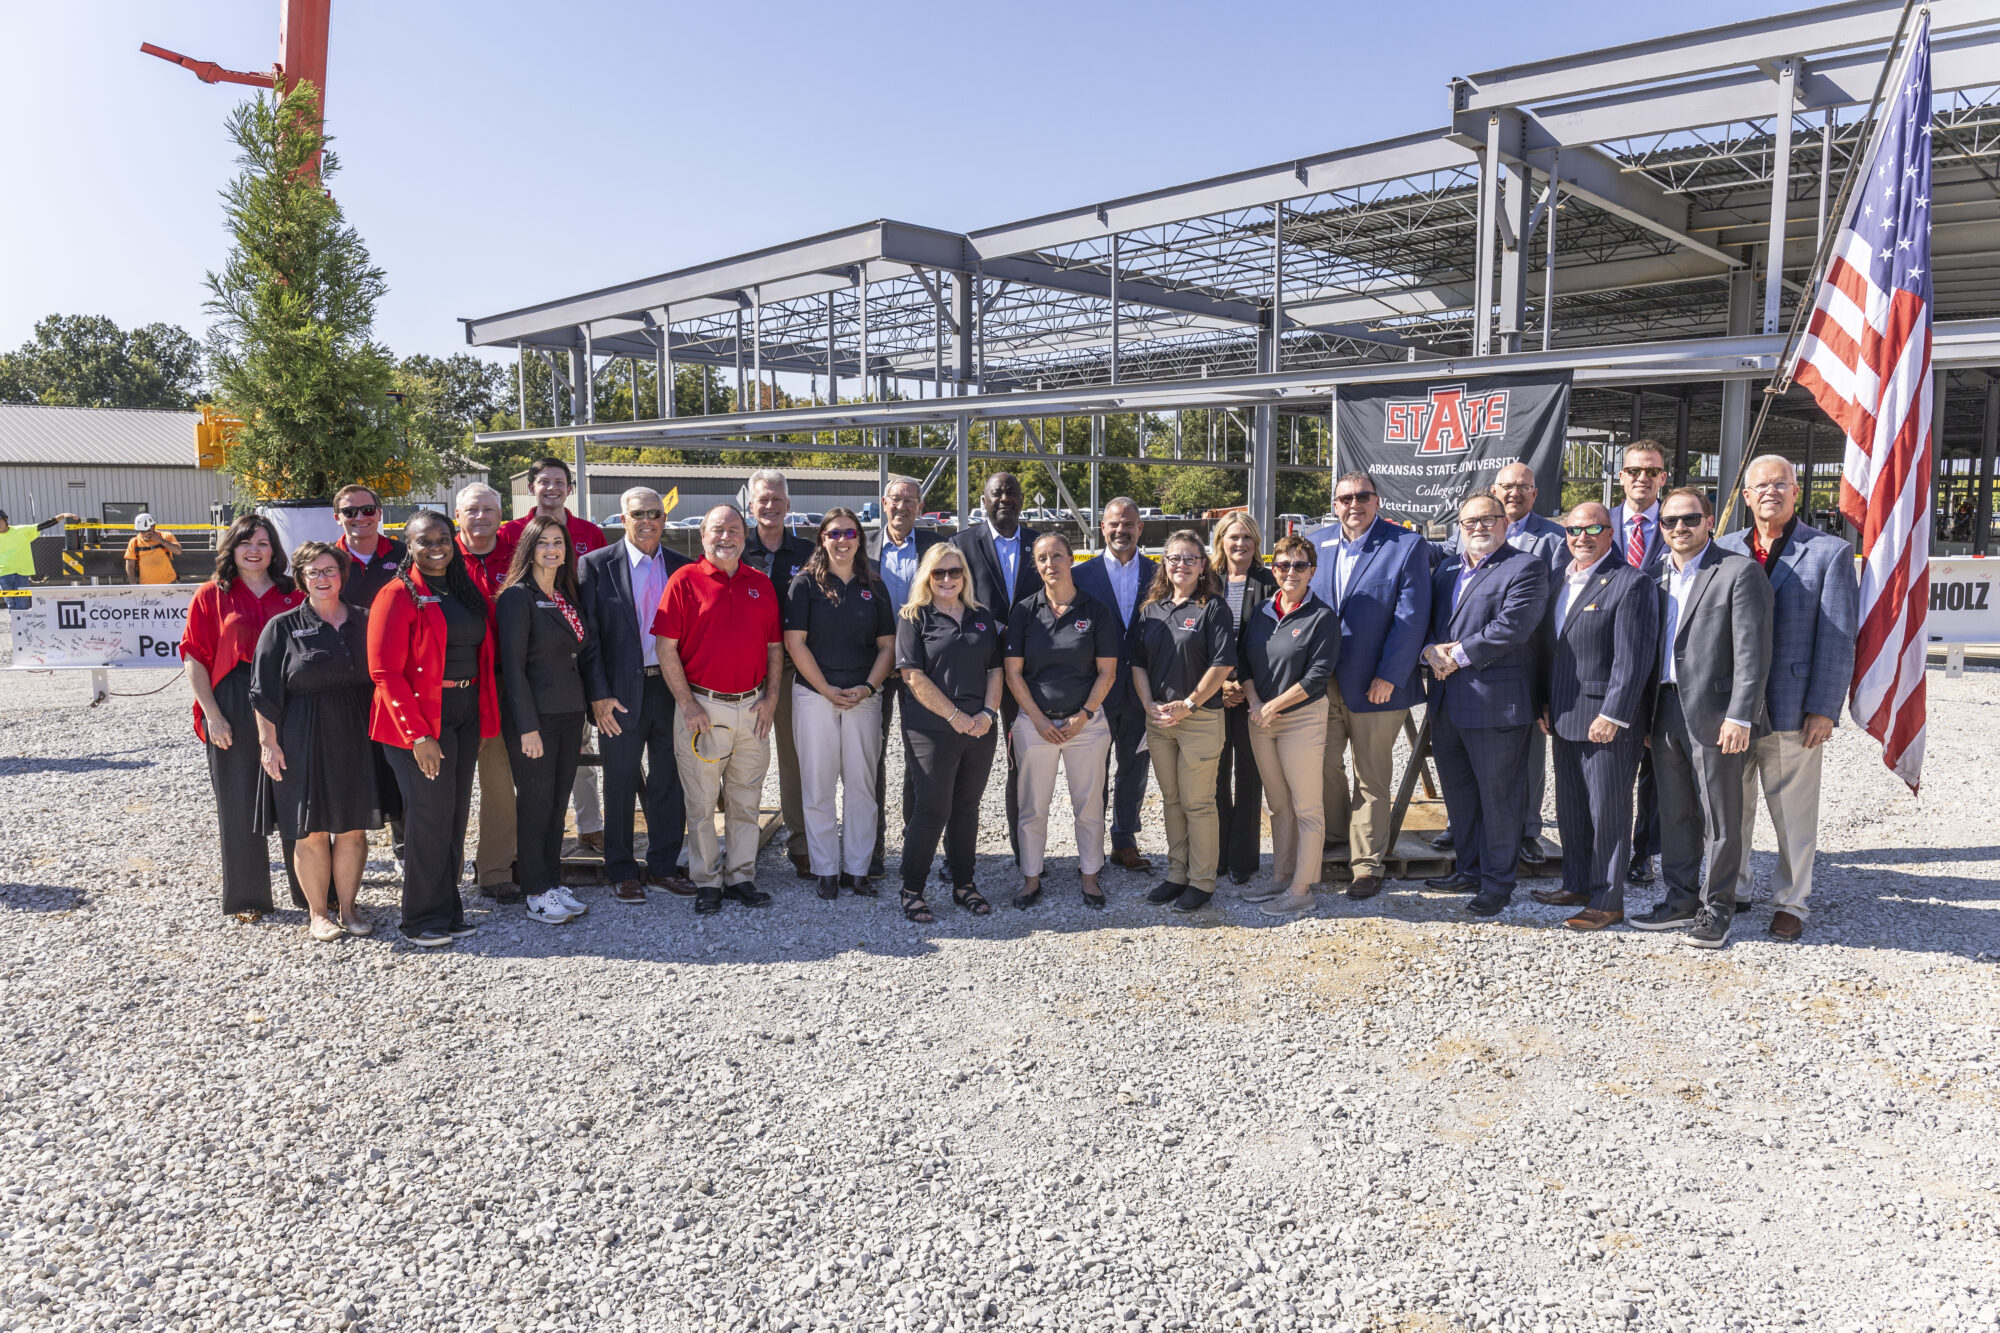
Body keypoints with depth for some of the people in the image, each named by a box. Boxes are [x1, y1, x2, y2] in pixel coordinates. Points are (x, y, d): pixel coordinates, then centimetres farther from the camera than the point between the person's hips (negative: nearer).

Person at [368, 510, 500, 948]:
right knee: (429, 815, -4)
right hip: (419, 717, -6)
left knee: (456, 813, 10)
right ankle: (422, 920, 10)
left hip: (466, 713, 7)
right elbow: (385, 672, -13)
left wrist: (484, 712, 7)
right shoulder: (398, 595, -8)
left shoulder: (467, 591, 13)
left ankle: (447, 910, 22)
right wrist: (417, 735, -17)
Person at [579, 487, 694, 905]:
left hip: (672, 687, 3)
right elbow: (588, 636, -5)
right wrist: (599, 694, -11)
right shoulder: (596, 565, -2)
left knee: (669, 781, 10)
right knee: (621, 784, 8)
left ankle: (663, 866, 23)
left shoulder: (682, 567, 6)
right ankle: (622, 872, 21)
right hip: (622, 691, -3)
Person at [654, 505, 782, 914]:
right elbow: (666, 647, -6)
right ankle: (706, 882, 16)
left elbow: (774, 646, 12)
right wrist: (687, 703, -10)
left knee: (745, 801, 11)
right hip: (702, 707, -3)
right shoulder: (684, 580, -3)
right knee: (701, 803, 5)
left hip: (753, 708, 4)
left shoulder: (761, 584, 9)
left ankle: (741, 877, 22)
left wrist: (770, 698, 2)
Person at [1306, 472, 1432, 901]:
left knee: (1371, 778, 5)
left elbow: (1411, 618, -10)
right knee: (1323, 764, 15)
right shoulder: (1316, 544, 8)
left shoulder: (1407, 545, -6)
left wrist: (1388, 675, -15)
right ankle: (1335, 833, 39)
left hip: (1376, 684, -4)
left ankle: (1367, 864, 15)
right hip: (1321, 681, 4)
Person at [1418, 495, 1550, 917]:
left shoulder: (1525, 568, -6)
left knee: (1497, 795, 2)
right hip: (1446, 702, 7)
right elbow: (1424, 619, 13)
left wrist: (1459, 654, -15)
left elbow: (1512, 627, -18)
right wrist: (1431, 651, -8)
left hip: (1496, 703, -7)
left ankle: (1498, 882, 14)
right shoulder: (1446, 570, 17)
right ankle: (1470, 871, 31)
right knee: (1457, 792, 16)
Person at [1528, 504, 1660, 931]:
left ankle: (1608, 901, 10)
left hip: (1608, 722, -8)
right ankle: (1577, 884, 30)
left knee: (1608, 811, 0)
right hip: (1565, 719, 8)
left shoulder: (1632, 584, -11)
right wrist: (1545, 704, 14)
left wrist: (1612, 716, -21)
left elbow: (1633, 659, -17)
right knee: (1570, 809, 16)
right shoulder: (1560, 583, 14)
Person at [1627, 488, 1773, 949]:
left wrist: (1740, 716, -19)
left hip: (1714, 715, -6)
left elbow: (1752, 652, -12)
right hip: (1666, 714, 6)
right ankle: (1681, 901, 25)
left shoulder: (1739, 572, -7)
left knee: (1720, 820, 4)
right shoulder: (1657, 576, 13)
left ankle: (1716, 910, 15)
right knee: (1674, 815, 14)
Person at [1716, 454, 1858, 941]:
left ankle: (1790, 903, 20)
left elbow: (1838, 640, -4)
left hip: (1793, 711, -3)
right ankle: (1732, 891, 27)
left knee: (1793, 814, 6)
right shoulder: (1724, 550, 9)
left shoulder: (1830, 552, 0)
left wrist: (1823, 710, -10)